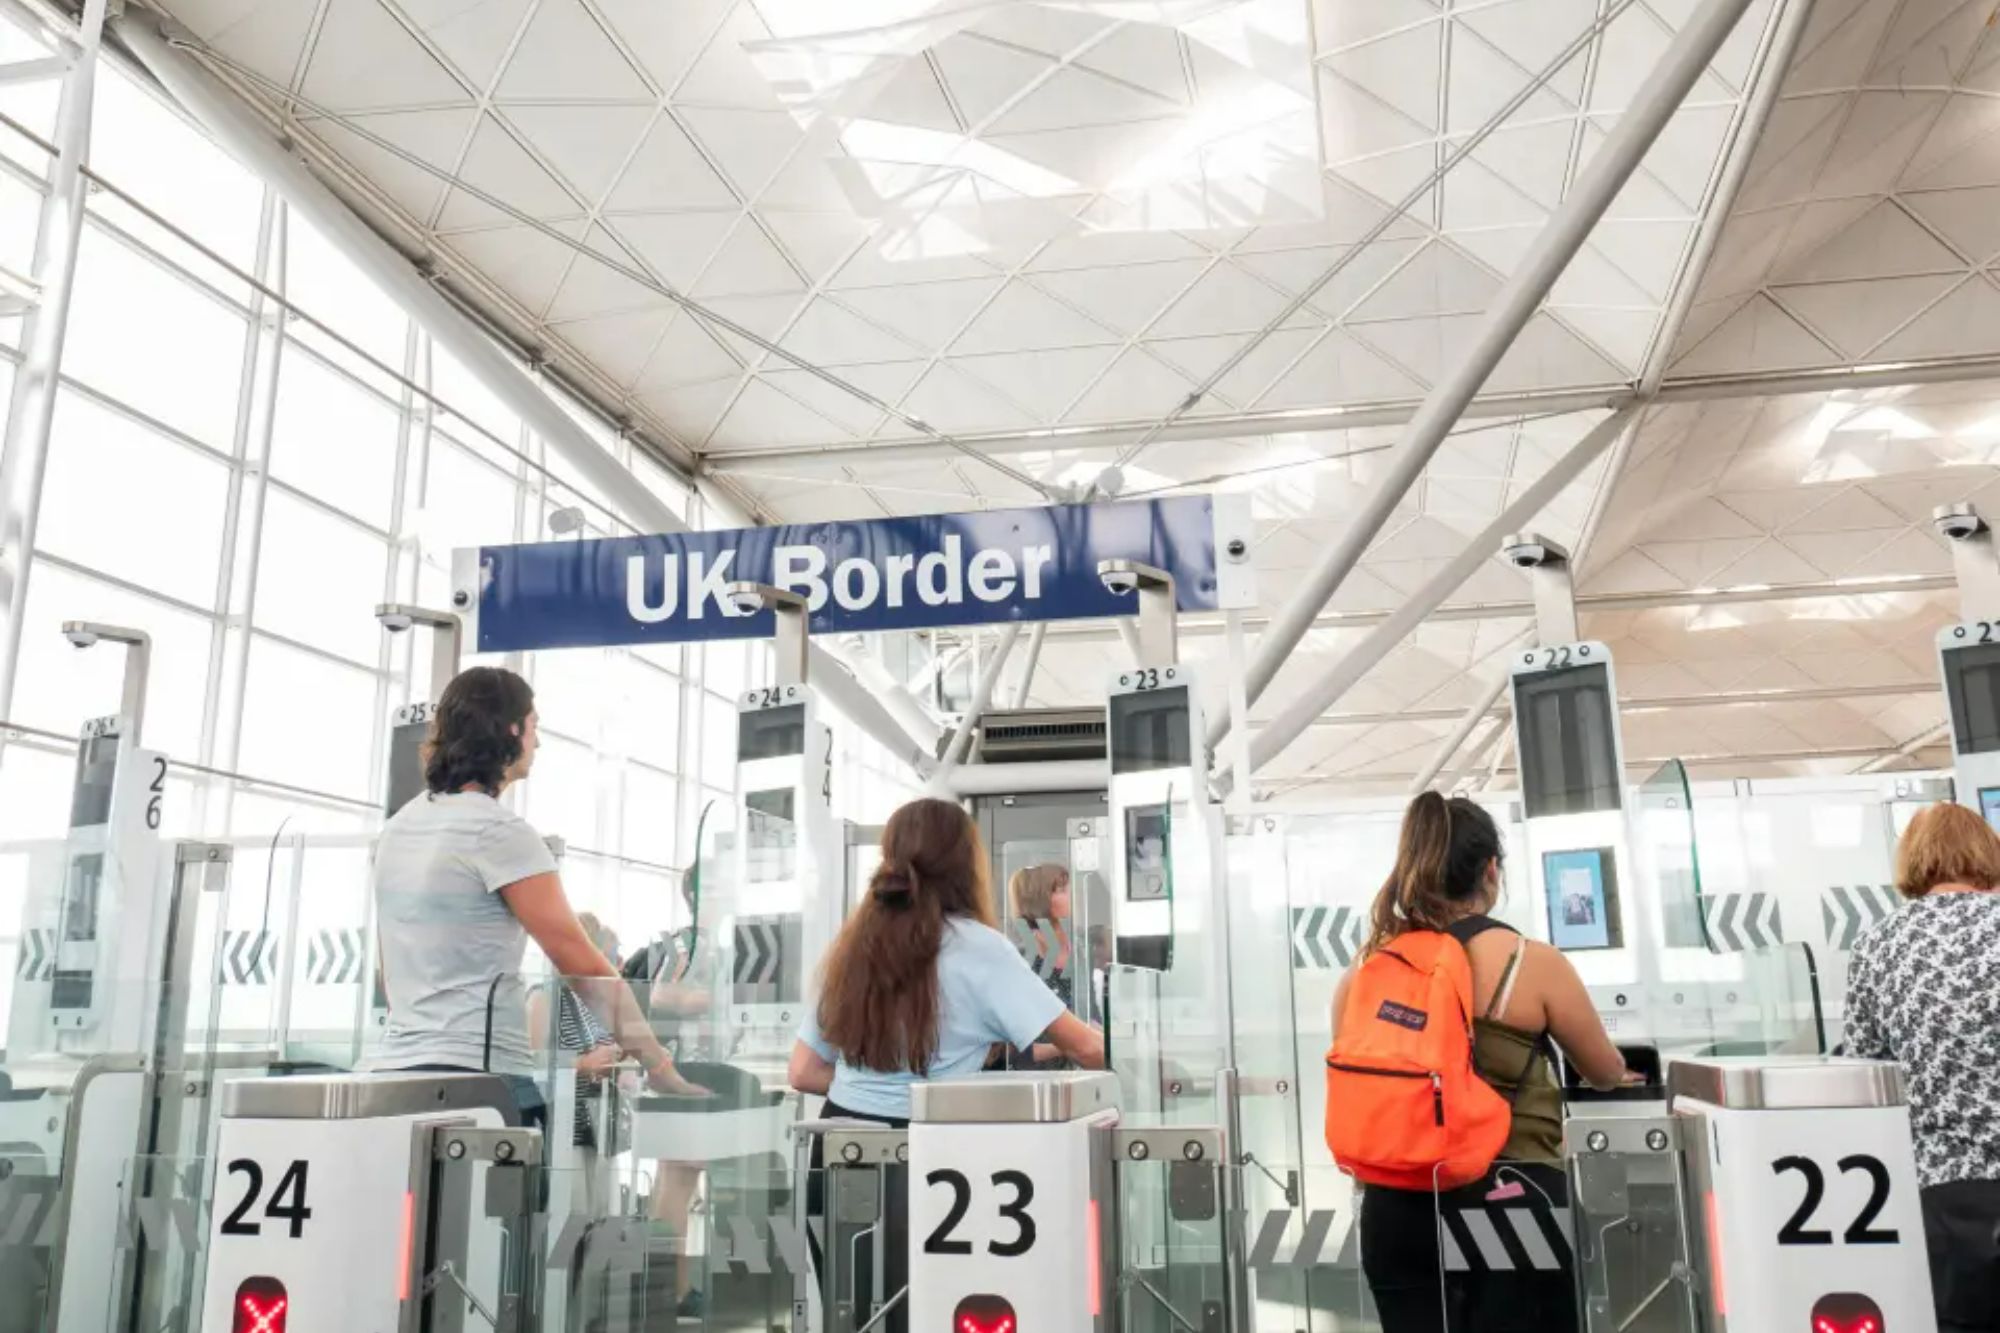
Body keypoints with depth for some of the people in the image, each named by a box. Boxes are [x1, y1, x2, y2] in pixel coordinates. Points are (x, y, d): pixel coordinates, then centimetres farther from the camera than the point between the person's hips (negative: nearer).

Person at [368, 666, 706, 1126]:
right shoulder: (498, 830, -12)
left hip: (395, 1066, 8)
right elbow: (582, 963, -13)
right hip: (477, 1073, -8)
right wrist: (659, 1064, -9)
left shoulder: (398, 827, 13)